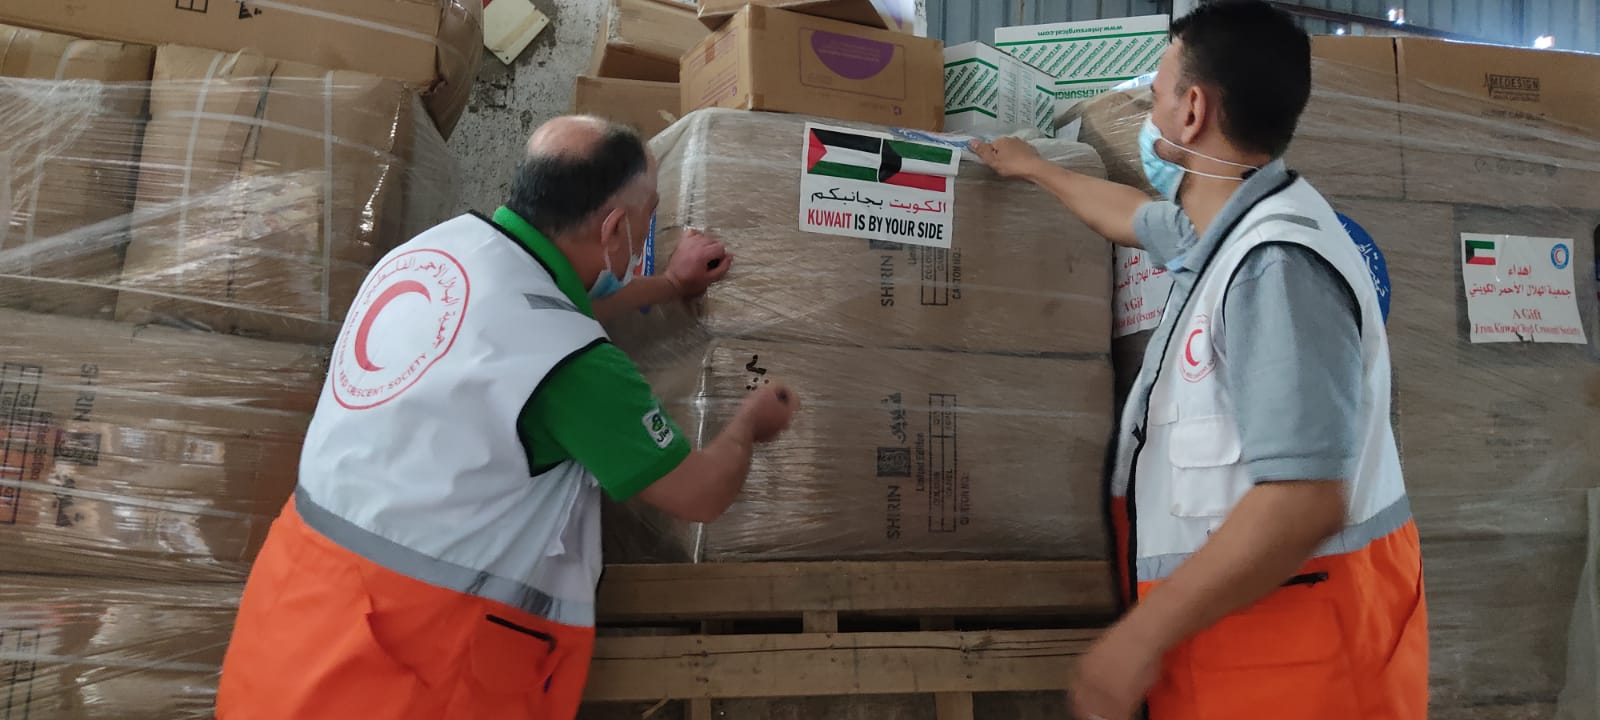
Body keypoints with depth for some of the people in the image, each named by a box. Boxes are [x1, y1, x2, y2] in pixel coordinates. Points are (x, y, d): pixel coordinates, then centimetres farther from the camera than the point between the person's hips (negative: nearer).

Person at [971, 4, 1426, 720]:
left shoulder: (1278, 263, -25)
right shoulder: (1224, 227, 7)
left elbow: (1305, 498, -32)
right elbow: (1134, 216, 32)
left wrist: (1140, 636, -28)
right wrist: (1034, 169, 44)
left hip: (1292, 628, -9)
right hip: (1228, 607, 9)